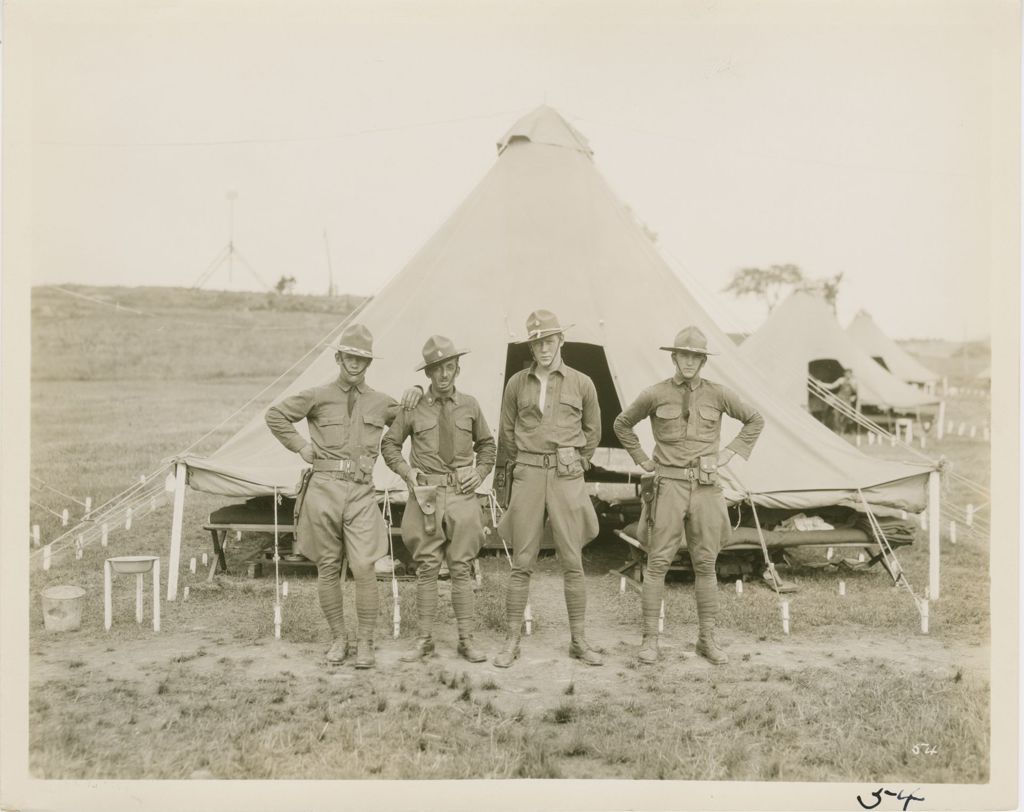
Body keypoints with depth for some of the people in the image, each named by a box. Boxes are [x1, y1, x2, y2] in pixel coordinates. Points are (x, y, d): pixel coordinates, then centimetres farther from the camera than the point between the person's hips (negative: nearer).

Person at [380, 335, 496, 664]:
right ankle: (424, 639, 15)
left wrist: (480, 473, 4)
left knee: (461, 568, 4)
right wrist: (407, 471, -2)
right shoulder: (413, 408, 1)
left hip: (462, 494, 1)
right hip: (426, 493, -1)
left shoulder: (469, 405, 6)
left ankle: (466, 640, 12)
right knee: (426, 568, 4)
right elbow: (389, 444, 12)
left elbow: (486, 444, 20)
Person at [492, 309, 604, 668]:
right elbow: (506, 435, 14)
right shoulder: (517, 384, 6)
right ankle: (512, 641, 10)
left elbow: (593, 430, 18)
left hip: (567, 477, 0)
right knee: (522, 562, 2)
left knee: (572, 561, 3)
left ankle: (578, 640, 14)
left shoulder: (581, 383, 4)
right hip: (527, 474, 0)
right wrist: (504, 476, 18)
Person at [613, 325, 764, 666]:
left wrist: (728, 454, 5)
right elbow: (622, 424, 13)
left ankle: (707, 639, 18)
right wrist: (643, 460, 6)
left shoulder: (718, 394, 1)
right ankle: (650, 639, 6)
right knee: (658, 563, -3)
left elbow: (755, 421, 15)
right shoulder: (655, 394, -2)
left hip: (705, 487, 2)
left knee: (705, 565, 7)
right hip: (668, 485, -2)